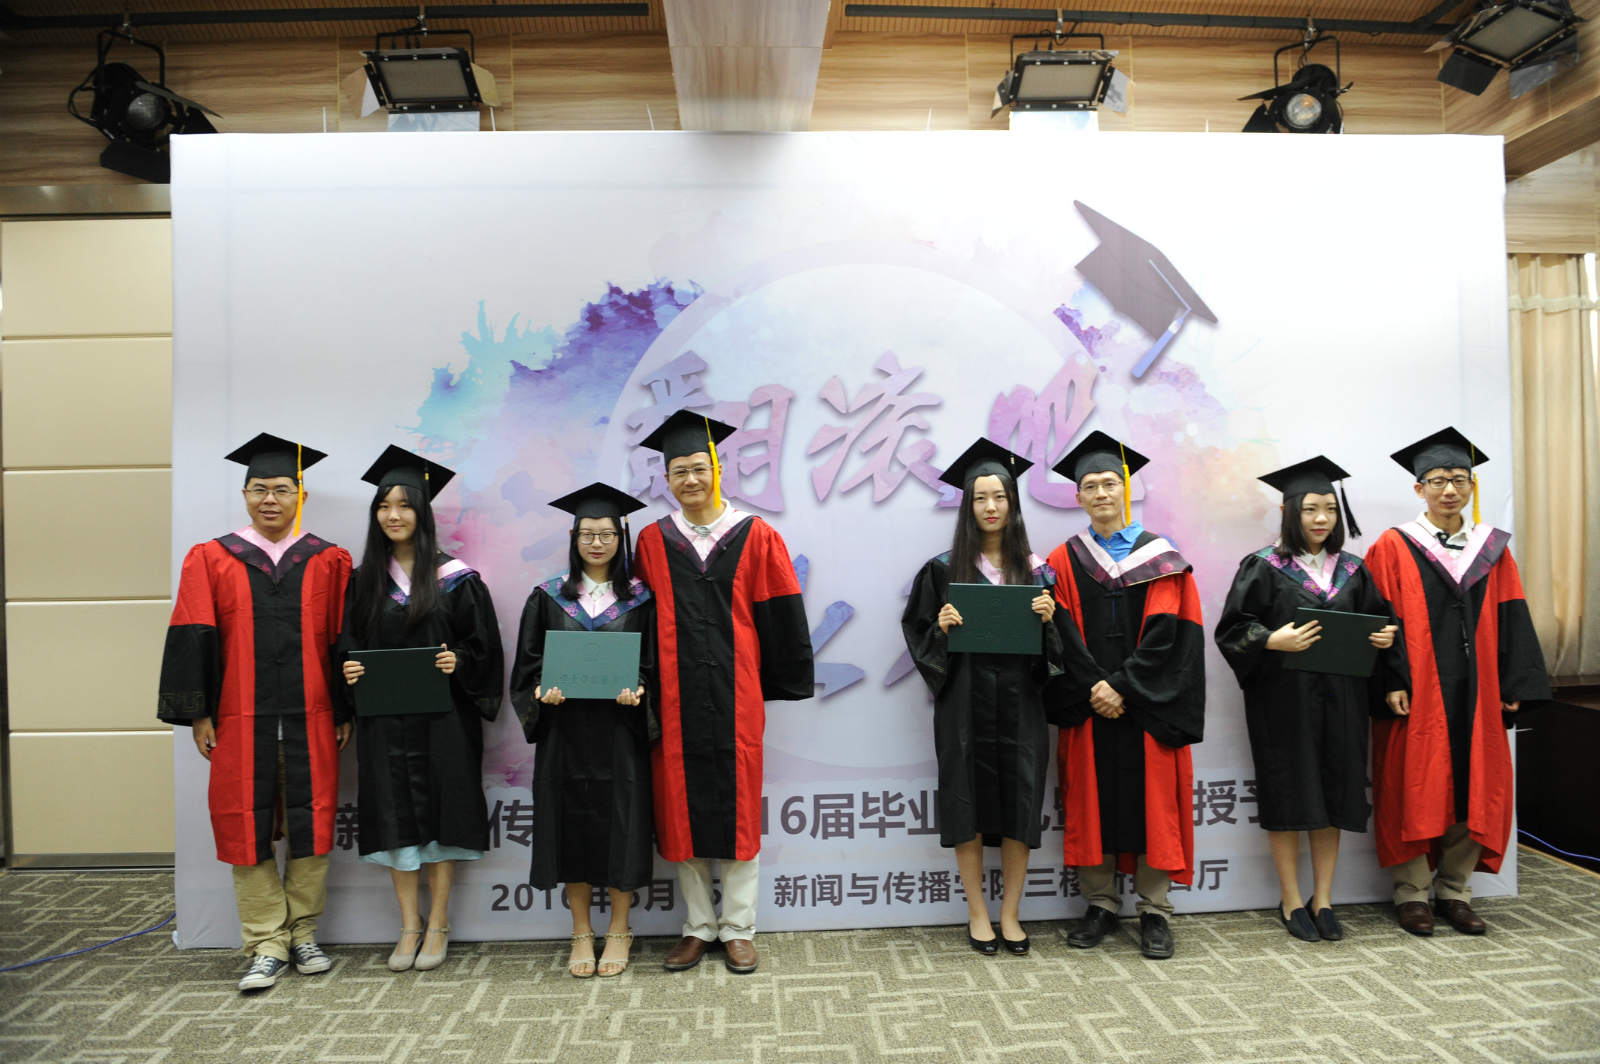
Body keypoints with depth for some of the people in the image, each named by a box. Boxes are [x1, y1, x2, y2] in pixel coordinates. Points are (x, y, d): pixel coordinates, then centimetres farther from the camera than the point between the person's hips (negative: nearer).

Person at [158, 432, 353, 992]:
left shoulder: (329, 562, 5)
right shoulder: (211, 560, 5)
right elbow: (193, 640, 2)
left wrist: (346, 711, 2)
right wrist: (198, 714, -3)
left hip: (310, 719, 0)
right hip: (240, 721, 0)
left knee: (310, 827, 6)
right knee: (248, 831, 5)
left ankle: (303, 933, 23)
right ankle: (267, 944, 17)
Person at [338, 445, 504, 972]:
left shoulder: (454, 578, -2)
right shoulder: (364, 581, 8)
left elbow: (483, 645, -1)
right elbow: (348, 643, 12)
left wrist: (458, 662, -19)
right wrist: (349, 669, -7)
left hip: (442, 715, -3)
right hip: (383, 717, 3)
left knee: (439, 810, 3)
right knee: (396, 817, 6)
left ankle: (438, 924, 17)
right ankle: (409, 925, 19)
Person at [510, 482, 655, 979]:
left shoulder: (639, 599, 2)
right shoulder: (548, 597, 5)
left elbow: (654, 664, 2)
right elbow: (529, 665, 5)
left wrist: (637, 692, -17)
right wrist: (542, 692, -14)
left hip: (620, 730, -1)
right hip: (565, 730, 1)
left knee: (621, 825, 3)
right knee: (572, 827, 6)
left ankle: (618, 932, 21)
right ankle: (581, 934, 23)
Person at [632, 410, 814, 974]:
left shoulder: (756, 536, 1)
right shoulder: (652, 541, 7)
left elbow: (780, 615, 2)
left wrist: (780, 683, -1)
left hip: (735, 695, -1)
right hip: (675, 698, 2)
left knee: (737, 809, 5)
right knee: (682, 812, 8)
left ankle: (738, 928, 18)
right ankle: (697, 926, 22)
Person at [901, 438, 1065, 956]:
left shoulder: (1034, 568, 6)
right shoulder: (945, 569, 1)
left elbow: (1053, 645, 9)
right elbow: (917, 632, 3)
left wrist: (1048, 618, -11)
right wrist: (942, 627, -16)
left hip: (1020, 702, 2)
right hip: (965, 704, -1)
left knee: (1019, 804, 4)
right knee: (969, 802, 3)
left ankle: (1009, 913, 19)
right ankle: (977, 913, 18)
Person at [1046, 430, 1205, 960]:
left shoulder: (1160, 557, 3)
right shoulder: (1065, 560, 7)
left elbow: (1165, 634, -6)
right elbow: (1064, 634, -1)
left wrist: (1122, 687, -14)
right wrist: (1093, 688, -14)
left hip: (1147, 705, -1)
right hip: (1088, 704, 1)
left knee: (1152, 802, 2)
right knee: (1092, 801, 5)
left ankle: (1154, 912, 14)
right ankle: (1101, 905, 18)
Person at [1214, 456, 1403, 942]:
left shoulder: (1352, 570, 9)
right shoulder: (1263, 567, -4)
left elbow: (1376, 621, 16)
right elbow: (1231, 629, -7)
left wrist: (1385, 636, -5)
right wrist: (1274, 640, -23)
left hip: (1340, 700, 4)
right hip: (1284, 700, -4)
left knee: (1333, 794, 8)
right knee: (1288, 796, 3)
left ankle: (1323, 899, 21)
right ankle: (1291, 901, 16)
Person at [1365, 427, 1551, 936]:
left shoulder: (1492, 549, 10)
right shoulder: (1394, 547, -2)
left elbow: (1510, 623, 9)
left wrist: (1515, 687, 3)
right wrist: (1389, 683, -14)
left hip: (1475, 695, 4)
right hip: (1417, 696, -4)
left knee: (1474, 791, 7)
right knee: (1415, 792, 0)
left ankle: (1454, 891, 21)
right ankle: (1411, 893, 13)